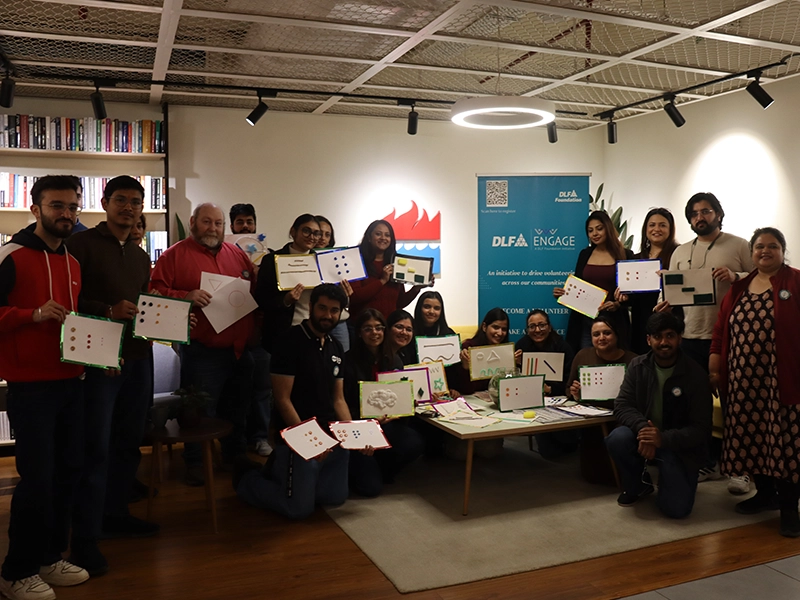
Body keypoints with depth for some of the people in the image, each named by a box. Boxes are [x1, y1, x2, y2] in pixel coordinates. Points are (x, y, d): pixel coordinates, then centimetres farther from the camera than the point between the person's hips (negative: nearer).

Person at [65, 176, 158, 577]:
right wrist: (107, 311, -23)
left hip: (138, 356, 7)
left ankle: (115, 514, 29)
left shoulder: (140, 256, 18)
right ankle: (84, 539, 4)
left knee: (128, 441, 14)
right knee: (96, 448, -5)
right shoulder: (83, 243, -4)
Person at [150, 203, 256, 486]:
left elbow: (256, 292, 22)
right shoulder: (175, 255, -2)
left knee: (237, 409, 17)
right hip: (202, 352, -5)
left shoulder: (237, 254, 13)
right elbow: (156, 291, -11)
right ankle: (194, 463, 19)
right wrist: (185, 297, -23)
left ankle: (234, 454, 34)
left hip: (240, 349, 5)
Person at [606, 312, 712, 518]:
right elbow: (622, 405, -10)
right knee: (616, 438, -30)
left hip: (680, 446, -2)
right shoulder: (637, 366, -4)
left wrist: (664, 439, -32)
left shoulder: (695, 374, -13)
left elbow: (701, 429, -14)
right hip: (645, 437, 3)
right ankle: (638, 484, 1)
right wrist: (642, 428, -32)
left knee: (676, 508, -18)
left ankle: (668, 478, 19)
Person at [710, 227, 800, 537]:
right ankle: (764, 492, 28)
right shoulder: (739, 287, 14)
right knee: (750, 437, 11)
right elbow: (721, 329, 13)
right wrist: (715, 366, 7)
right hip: (743, 381, 5)